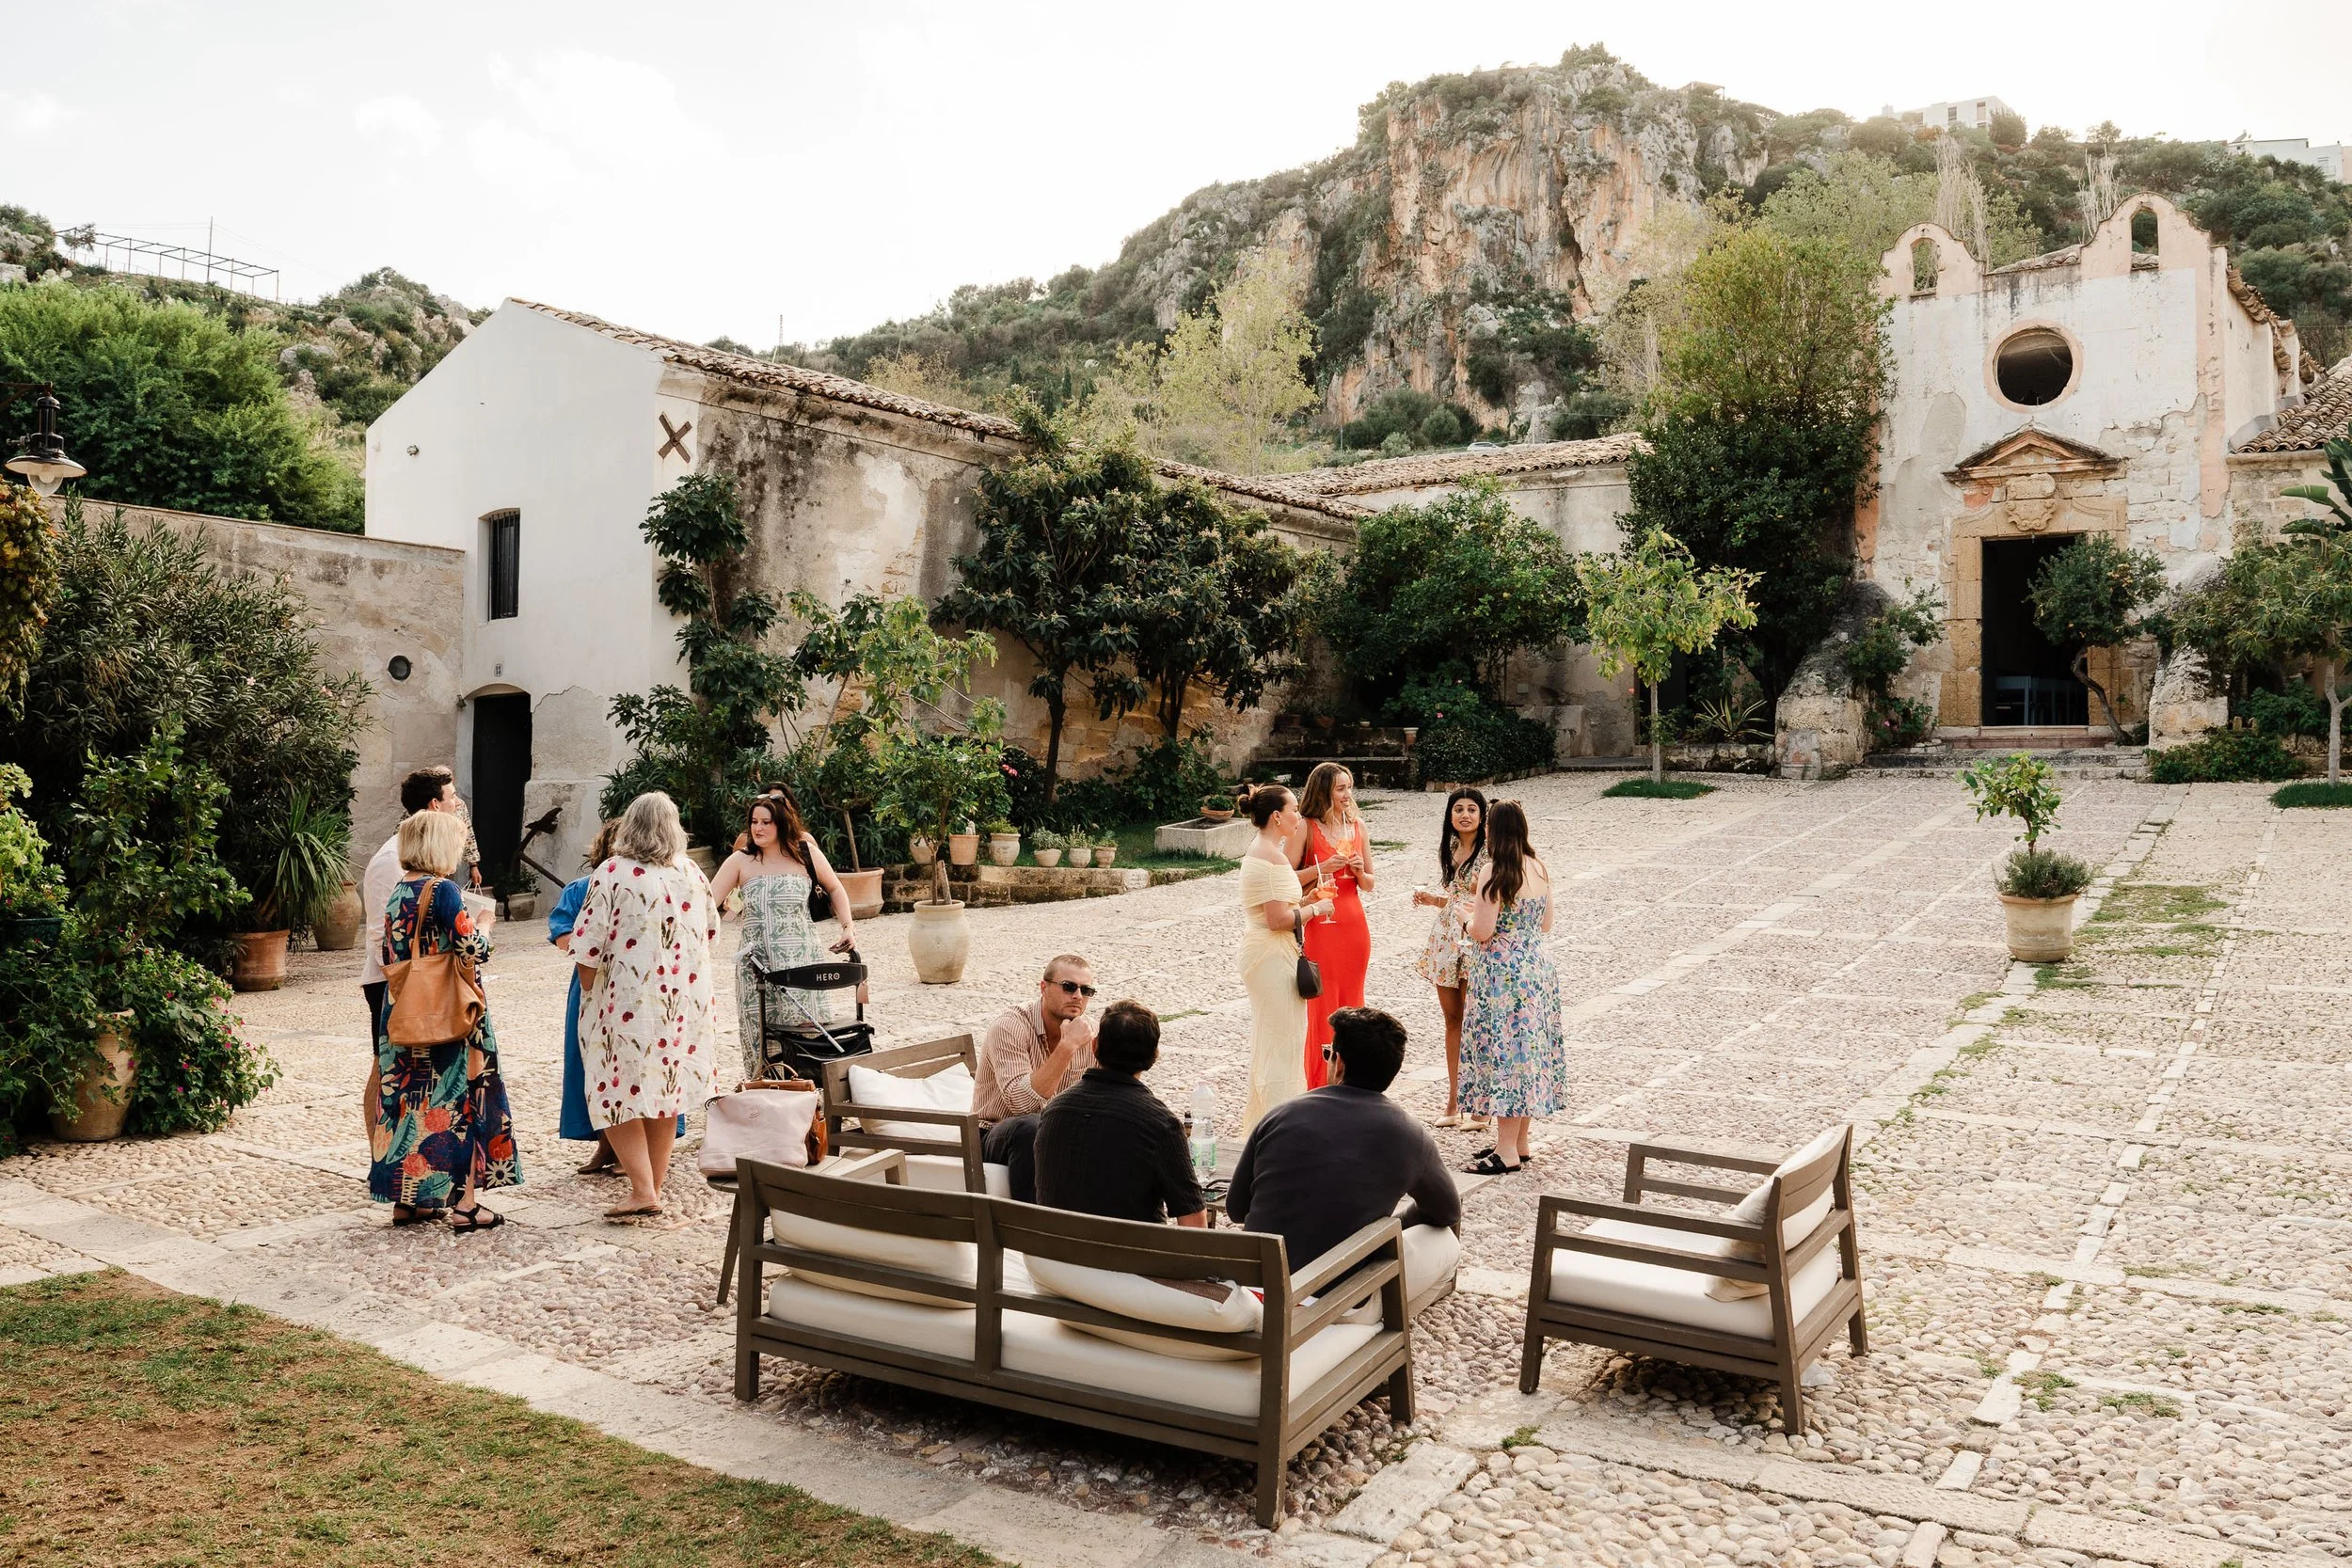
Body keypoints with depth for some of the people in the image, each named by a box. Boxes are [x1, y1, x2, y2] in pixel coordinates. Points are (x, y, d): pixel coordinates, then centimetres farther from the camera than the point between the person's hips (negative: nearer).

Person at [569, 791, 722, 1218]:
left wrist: (587, 992, 3)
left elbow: (589, 946, -12)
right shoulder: (692, 874, 3)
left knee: (618, 1094, 3)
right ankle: (655, 1182, 22)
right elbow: (711, 931, 15)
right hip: (682, 1002, 5)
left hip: (627, 1003, -5)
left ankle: (643, 1191, -5)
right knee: (665, 1090, 15)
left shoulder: (612, 873, -12)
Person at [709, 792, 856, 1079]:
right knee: (762, 1042, 0)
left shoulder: (806, 854, 3)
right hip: (757, 967, 0)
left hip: (802, 962, 0)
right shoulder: (740, 862, 1)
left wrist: (848, 927, 7)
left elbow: (835, 889, 18)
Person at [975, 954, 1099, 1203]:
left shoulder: (1087, 1034, -1)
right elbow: (1022, 1103, -31)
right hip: (995, 1139, -5)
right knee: (1031, 1126, -36)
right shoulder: (1010, 1026, -19)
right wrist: (1067, 1046, -32)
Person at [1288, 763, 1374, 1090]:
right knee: (1323, 1004, 0)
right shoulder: (1306, 828, -5)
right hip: (1321, 925, -5)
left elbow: (1369, 884, 13)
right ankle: (1320, 1086, 10)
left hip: (1354, 925, 5)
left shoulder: (1357, 826, 9)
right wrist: (1323, 868, -17)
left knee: (1351, 1001, 9)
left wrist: (1359, 871, -7)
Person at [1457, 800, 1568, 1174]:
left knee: (1504, 1052, -2)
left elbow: (1482, 932, -18)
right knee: (1530, 1052, 13)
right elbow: (1546, 925, 14)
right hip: (1538, 965, 8)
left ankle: (1507, 1151, 1)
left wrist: (1474, 914, 2)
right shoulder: (1540, 869, 6)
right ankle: (1521, 1141, 23)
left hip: (1502, 973, -8)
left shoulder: (1493, 873, -17)